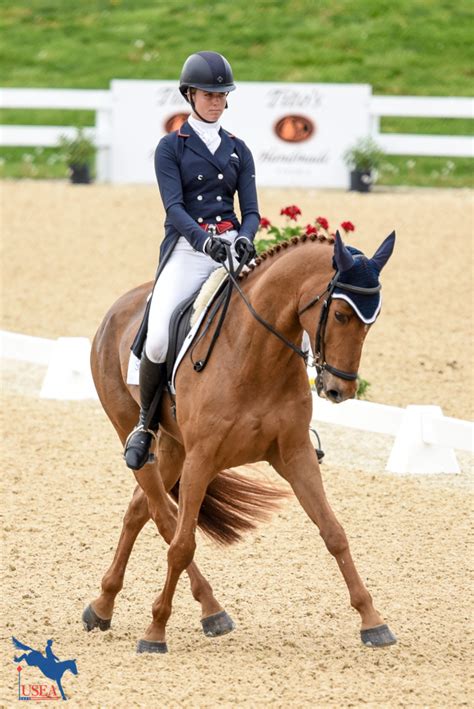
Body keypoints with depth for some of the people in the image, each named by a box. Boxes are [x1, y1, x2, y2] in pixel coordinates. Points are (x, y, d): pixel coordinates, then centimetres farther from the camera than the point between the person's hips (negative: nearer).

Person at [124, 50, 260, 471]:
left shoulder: (238, 150, 15)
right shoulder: (171, 147, 5)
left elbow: (251, 211, 8)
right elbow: (174, 206, -8)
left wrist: (245, 239, -16)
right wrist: (205, 240, -27)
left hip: (233, 250, 3)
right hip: (187, 249, -3)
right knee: (158, 341, -24)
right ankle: (147, 424, -1)